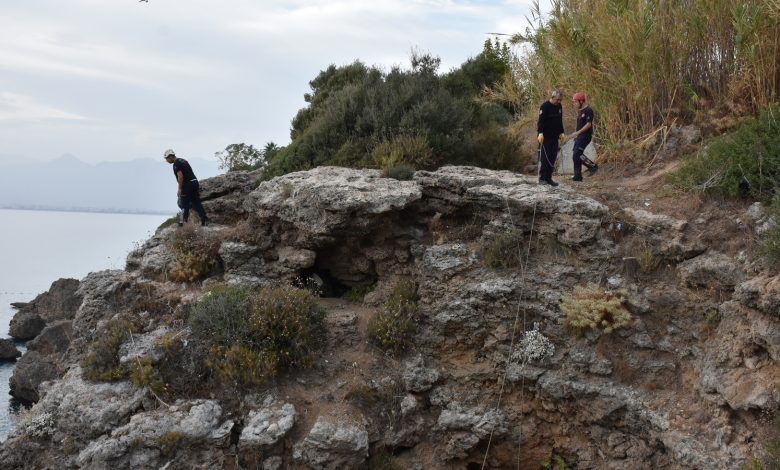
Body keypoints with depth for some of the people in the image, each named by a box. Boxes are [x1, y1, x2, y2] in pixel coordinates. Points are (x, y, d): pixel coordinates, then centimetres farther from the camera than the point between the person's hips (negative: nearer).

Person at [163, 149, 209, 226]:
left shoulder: (176, 164, -10)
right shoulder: (183, 160, 18)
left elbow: (180, 176, -20)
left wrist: (179, 189, -15)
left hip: (187, 184, -8)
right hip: (194, 182, 8)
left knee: (184, 204, 2)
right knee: (196, 203, 8)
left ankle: (184, 221, 8)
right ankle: (205, 220, 3)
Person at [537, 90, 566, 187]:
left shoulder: (559, 106, 13)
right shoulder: (545, 106, -11)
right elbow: (541, 120, -17)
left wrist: (561, 133, 18)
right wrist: (540, 133, -24)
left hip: (554, 137, 7)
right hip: (545, 137, -7)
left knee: (552, 157, 6)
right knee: (544, 157, -6)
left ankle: (548, 178, 12)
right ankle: (542, 178, -2)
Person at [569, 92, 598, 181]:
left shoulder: (588, 110, -12)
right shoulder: (580, 111, 17)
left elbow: (589, 124, -20)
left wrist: (577, 132, -23)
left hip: (585, 136, -10)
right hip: (580, 136, 10)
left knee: (577, 155, -16)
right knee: (575, 155, 6)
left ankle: (593, 166, -2)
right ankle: (577, 176, 10)